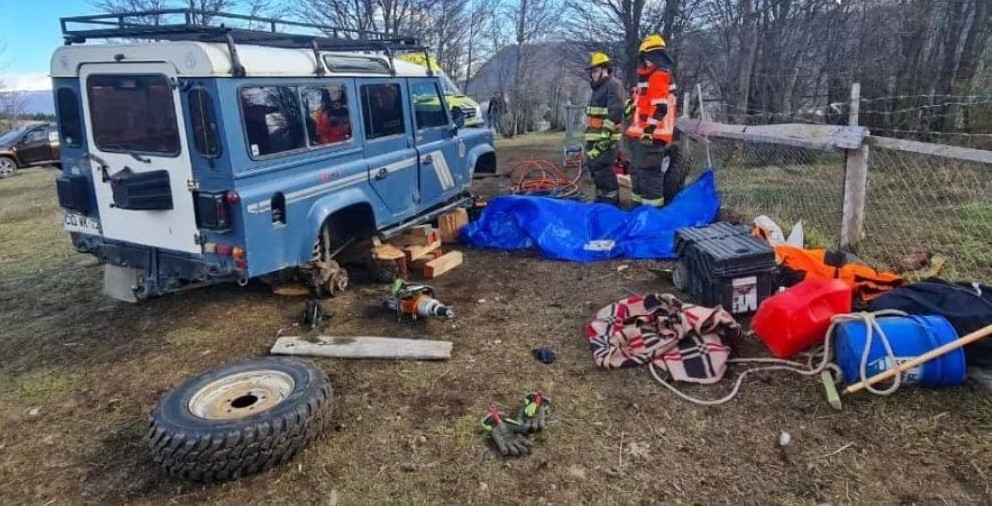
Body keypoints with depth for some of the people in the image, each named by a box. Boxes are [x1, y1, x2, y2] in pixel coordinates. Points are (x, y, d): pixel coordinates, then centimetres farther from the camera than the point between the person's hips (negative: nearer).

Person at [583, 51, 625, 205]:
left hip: (606, 138, -10)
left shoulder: (613, 85, -8)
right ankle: (602, 198, 23)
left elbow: (615, 113, -19)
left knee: (602, 168, -15)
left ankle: (611, 201, -10)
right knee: (593, 167, 13)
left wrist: (605, 136, -24)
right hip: (593, 138, 10)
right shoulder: (598, 88, 24)